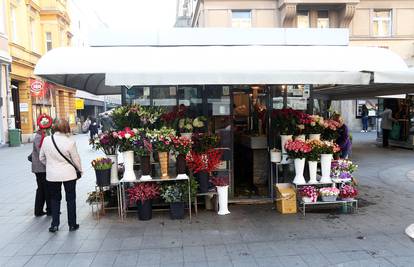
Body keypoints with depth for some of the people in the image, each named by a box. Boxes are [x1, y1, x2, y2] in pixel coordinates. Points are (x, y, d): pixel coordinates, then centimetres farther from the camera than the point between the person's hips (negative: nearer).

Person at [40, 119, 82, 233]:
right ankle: (72, 224, 18)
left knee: (54, 199, 17)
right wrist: (80, 170, 11)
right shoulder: (70, 142, -17)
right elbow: (76, 159, -7)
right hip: (68, 174, -2)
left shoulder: (46, 140, -6)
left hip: (52, 175, 3)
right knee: (71, 199, 10)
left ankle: (54, 224, 18)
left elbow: (42, 158, 5)